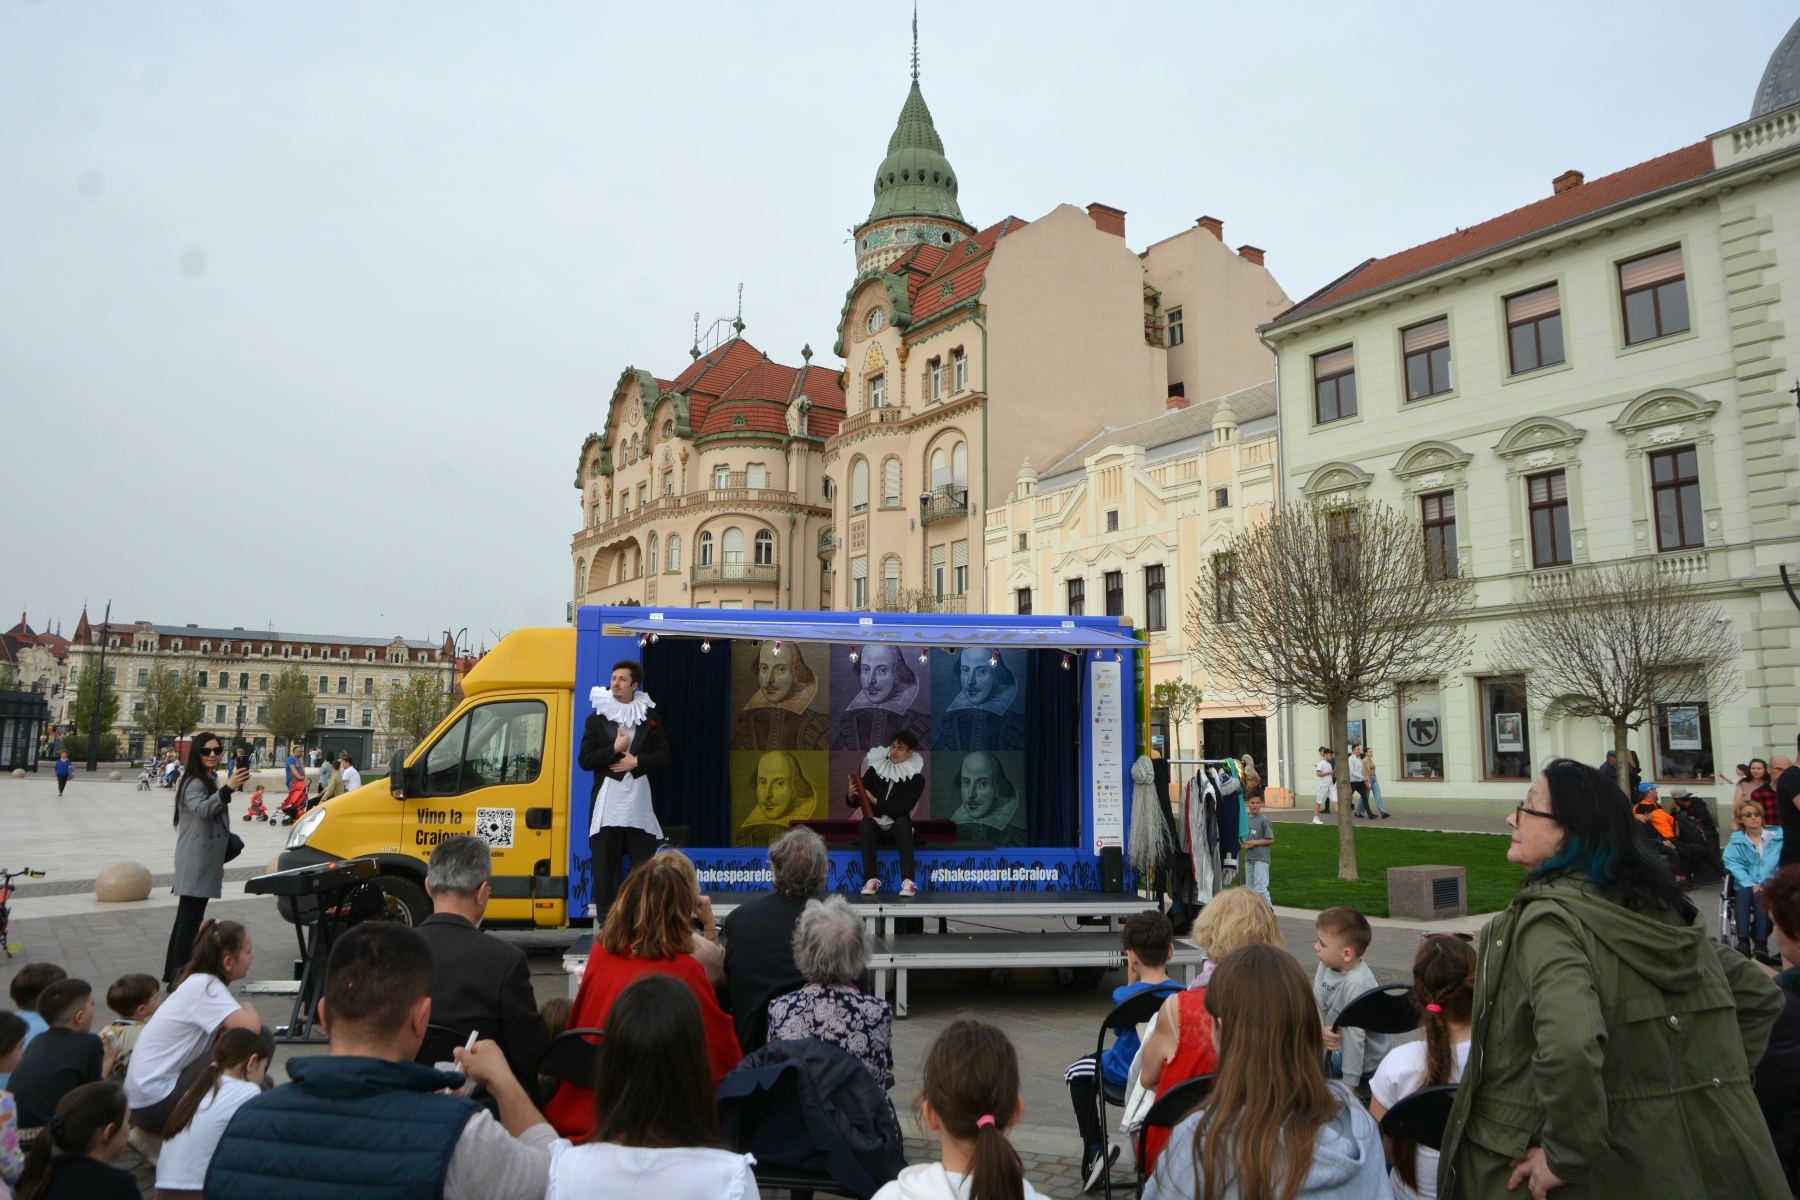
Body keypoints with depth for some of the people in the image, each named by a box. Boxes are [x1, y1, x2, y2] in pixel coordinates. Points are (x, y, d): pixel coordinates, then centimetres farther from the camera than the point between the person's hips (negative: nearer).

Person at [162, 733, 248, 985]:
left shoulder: (208, 782, 17)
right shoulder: (194, 784, -14)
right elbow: (201, 810, -37)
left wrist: (218, 862, 32)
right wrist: (227, 789, -53)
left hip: (204, 864, 10)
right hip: (195, 864, -10)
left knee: (186, 919, 14)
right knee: (190, 920, -10)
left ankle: (174, 974, 22)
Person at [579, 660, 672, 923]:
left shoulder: (650, 719, 8)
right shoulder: (596, 719, 4)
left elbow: (664, 756, 3)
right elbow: (584, 760, -2)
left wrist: (636, 761, -11)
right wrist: (614, 749, -13)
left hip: (639, 802, 1)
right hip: (607, 803, -1)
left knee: (643, 863, 3)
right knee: (604, 864, 2)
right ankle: (604, 919, 7)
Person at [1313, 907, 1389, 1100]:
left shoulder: (1355, 984, -33)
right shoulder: (1326, 966, -11)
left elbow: (1354, 1037, -29)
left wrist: (1349, 1083, -24)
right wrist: (1321, 1030, -28)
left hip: (1367, 1064, -7)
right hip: (1339, 1047, 7)